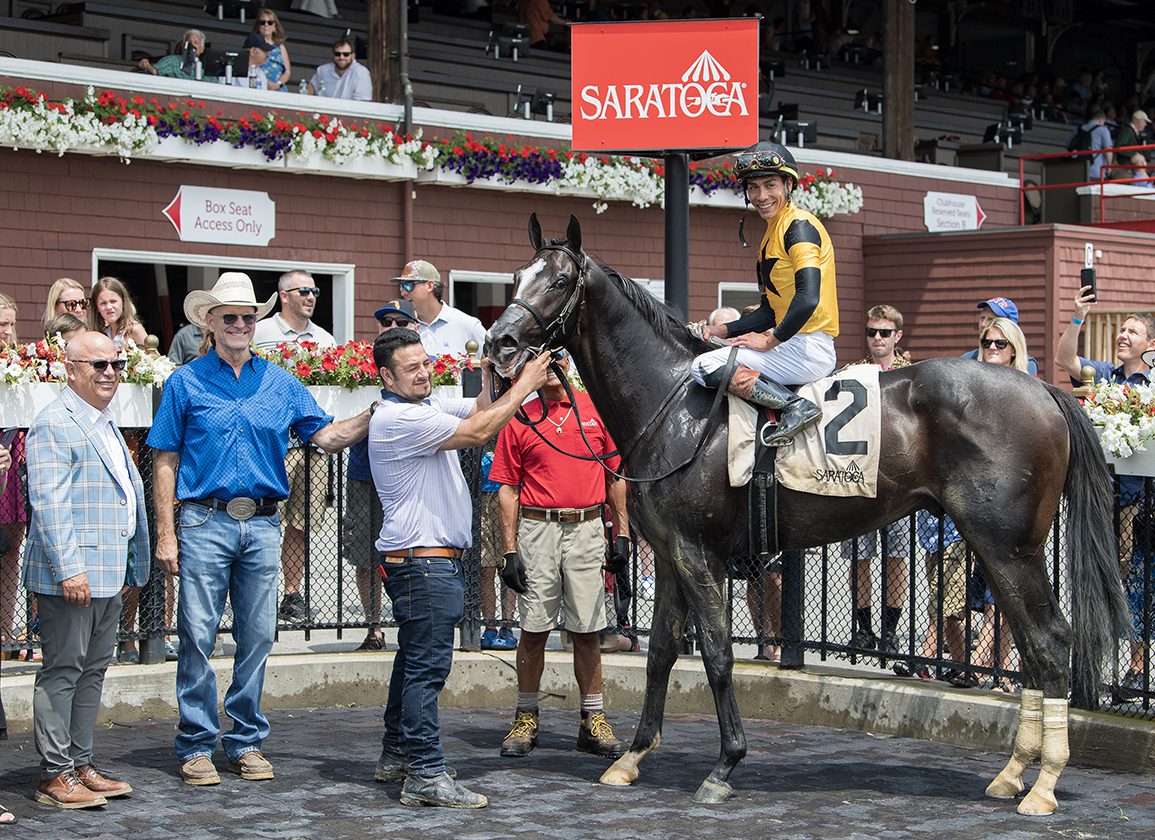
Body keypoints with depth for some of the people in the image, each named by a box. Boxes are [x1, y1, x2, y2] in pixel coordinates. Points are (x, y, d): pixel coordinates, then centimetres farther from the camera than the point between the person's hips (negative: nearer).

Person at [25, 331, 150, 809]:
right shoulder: (54, 425, -9)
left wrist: (130, 569, 24)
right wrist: (69, 569, -23)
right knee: (62, 671, -4)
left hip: (108, 574, 9)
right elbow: (49, 502, -17)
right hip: (72, 576, -9)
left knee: (93, 671, 12)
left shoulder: (106, 425, 20)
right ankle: (55, 776, 0)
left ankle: (80, 765, 19)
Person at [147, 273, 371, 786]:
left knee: (257, 636, 6)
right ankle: (196, 744, 6)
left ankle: (246, 741, 16)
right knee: (198, 635, -3)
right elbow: (166, 462, 2)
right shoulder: (186, 383, 4)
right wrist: (165, 533, -5)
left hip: (262, 525, 3)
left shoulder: (281, 383, 12)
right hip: (205, 522, -3)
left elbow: (327, 436, 11)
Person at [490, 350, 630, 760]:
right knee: (534, 629, 2)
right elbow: (507, 489, 3)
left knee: (586, 630, 4)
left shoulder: (595, 409, 8)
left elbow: (614, 477, 12)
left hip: (586, 530, 1)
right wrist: (510, 551, -3)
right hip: (537, 530, -1)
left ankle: (593, 720, 10)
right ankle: (526, 719, 13)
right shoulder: (518, 417, 4)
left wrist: (622, 533, 5)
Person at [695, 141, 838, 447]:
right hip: (800, 349, 11)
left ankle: (796, 406, -19)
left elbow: (808, 299, -25)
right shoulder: (773, 233, 20)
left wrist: (770, 340, -15)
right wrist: (724, 330, 10)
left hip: (810, 349, -11)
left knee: (705, 367, -16)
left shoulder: (799, 226, -11)